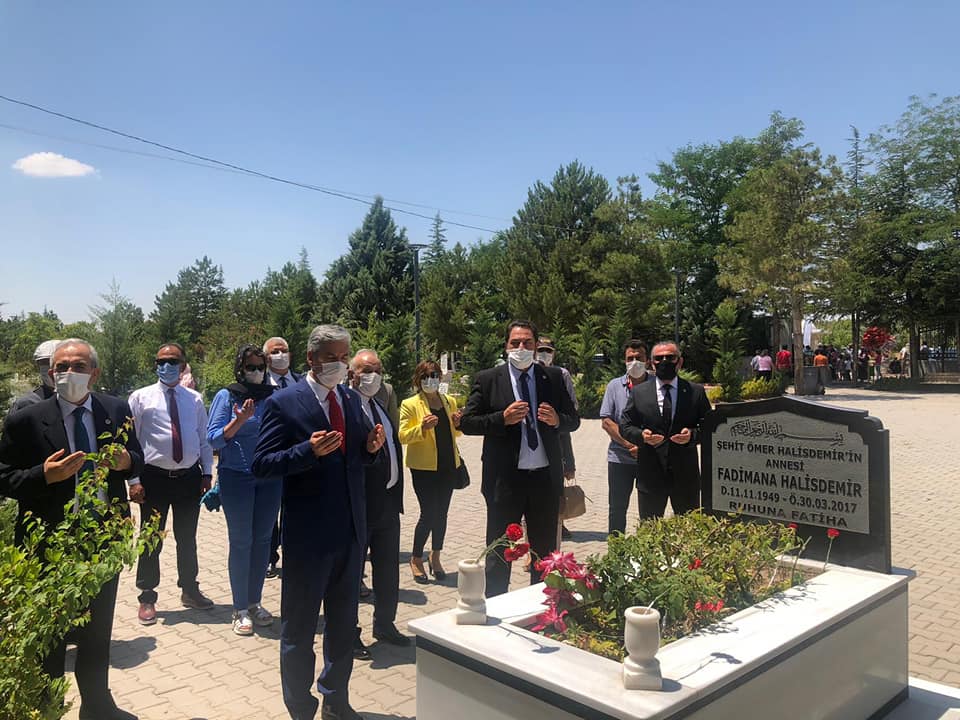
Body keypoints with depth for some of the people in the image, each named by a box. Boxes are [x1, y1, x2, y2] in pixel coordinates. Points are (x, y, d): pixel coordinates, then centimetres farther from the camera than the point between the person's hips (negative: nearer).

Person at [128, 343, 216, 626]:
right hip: (155, 477, -2)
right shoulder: (141, 397, -3)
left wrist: (207, 473, 4)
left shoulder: (195, 399, 5)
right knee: (151, 541, 7)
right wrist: (134, 480, -9)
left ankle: (190, 590, 33)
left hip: (190, 477, 3)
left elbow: (204, 439, 10)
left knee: (187, 538, 16)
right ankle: (147, 598, 23)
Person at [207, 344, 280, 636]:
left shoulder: (274, 395, 5)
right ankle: (240, 609, 13)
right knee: (240, 541, 2)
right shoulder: (226, 396, -3)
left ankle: (254, 602, 23)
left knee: (262, 539, 9)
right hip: (236, 477, -3)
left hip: (270, 477, 3)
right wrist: (239, 420, -21)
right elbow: (214, 438, -7)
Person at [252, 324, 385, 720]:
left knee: (343, 622, 19)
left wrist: (371, 447, -7)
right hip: (308, 534, -6)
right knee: (299, 628, 11)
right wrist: (309, 450, -28)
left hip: (351, 530, 6)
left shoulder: (352, 399, 7)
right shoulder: (283, 403, -11)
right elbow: (261, 464, -14)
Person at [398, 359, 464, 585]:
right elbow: (403, 436, -9)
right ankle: (416, 558, 14)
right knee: (429, 514, -5)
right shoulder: (409, 405, -5)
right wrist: (422, 427, -25)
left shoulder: (449, 401, 11)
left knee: (441, 513, 10)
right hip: (423, 467, -5)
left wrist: (458, 424, -1)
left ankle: (435, 557, 26)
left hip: (448, 465, 5)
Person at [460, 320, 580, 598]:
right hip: (505, 479, -3)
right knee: (499, 554, 7)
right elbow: (467, 423, -5)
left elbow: (574, 420, 9)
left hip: (545, 478, 3)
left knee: (545, 552, 15)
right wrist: (503, 418, -19)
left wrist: (557, 419, -13)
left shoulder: (554, 377, 5)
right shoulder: (487, 379, -2)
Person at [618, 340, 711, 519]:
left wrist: (693, 435, -16)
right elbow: (625, 426, 5)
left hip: (686, 474, 0)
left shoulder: (696, 392, 4)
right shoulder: (638, 392, 5)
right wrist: (641, 435, -15)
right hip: (650, 474, 0)